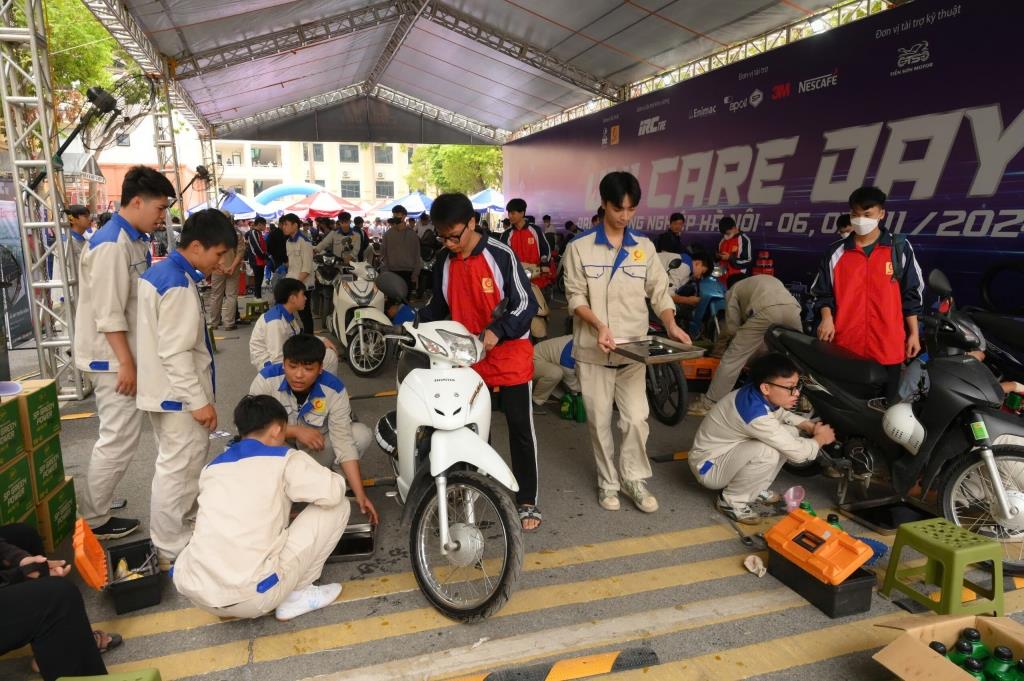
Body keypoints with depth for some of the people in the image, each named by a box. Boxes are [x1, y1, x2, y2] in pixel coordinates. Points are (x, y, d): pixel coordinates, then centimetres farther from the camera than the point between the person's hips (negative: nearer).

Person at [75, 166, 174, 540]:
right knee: (120, 440, 0)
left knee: (119, 437, 18)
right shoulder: (111, 244, -19)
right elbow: (107, 313, -22)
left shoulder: (134, 240, 10)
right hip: (113, 358, -10)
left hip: (128, 354, 10)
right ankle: (91, 520, 15)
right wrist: (126, 363, -20)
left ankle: (96, 507, 33)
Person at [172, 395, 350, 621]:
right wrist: (332, 478, 12)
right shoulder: (284, 459, -2)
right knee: (338, 506, 6)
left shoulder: (212, 467, 16)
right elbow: (332, 493, -13)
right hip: (252, 596, -6)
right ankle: (295, 596, 10)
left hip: (194, 592, 6)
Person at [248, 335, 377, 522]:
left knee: (362, 435, -22)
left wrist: (360, 495, -35)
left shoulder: (334, 390, -27)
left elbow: (344, 442, -29)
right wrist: (295, 431, -32)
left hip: (317, 448, 1)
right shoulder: (266, 379, -25)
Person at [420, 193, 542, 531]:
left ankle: (527, 501, 15)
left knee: (520, 429, 3)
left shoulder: (500, 255, -14)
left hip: (509, 355, -4)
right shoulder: (443, 261, 3)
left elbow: (526, 303, -14)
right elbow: (439, 305, 15)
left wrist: (497, 331, -28)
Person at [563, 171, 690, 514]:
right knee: (600, 420, 8)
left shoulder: (644, 247, 6)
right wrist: (599, 325, -22)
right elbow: (575, 296, -6)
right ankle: (608, 481, 25)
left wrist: (671, 326, -10)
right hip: (593, 350, -2)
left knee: (636, 418, 1)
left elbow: (659, 291, 7)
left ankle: (634, 479, 21)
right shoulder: (580, 247, -4)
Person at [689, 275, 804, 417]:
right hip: (792, 307, 4)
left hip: (766, 310, -4)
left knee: (733, 357, 3)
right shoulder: (770, 279, 46)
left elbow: (732, 328, 19)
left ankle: (708, 404, 4)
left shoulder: (733, 290, 30)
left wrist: (722, 332, 43)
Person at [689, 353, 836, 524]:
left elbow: (781, 414, 15)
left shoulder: (757, 394, -10)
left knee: (791, 432, 2)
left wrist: (810, 426, -1)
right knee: (768, 452, -33)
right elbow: (798, 452, -25)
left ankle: (756, 488, 16)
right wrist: (820, 438, -5)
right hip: (708, 466, -9)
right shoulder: (755, 413, -35)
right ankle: (731, 501, -8)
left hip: (727, 450, 9)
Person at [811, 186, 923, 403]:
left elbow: (911, 294, 7)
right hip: (845, 345, 0)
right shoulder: (836, 252, 5)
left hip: (888, 345, 0)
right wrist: (826, 318, -9)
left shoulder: (900, 247, 4)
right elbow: (823, 291, 9)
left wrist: (914, 334, 5)